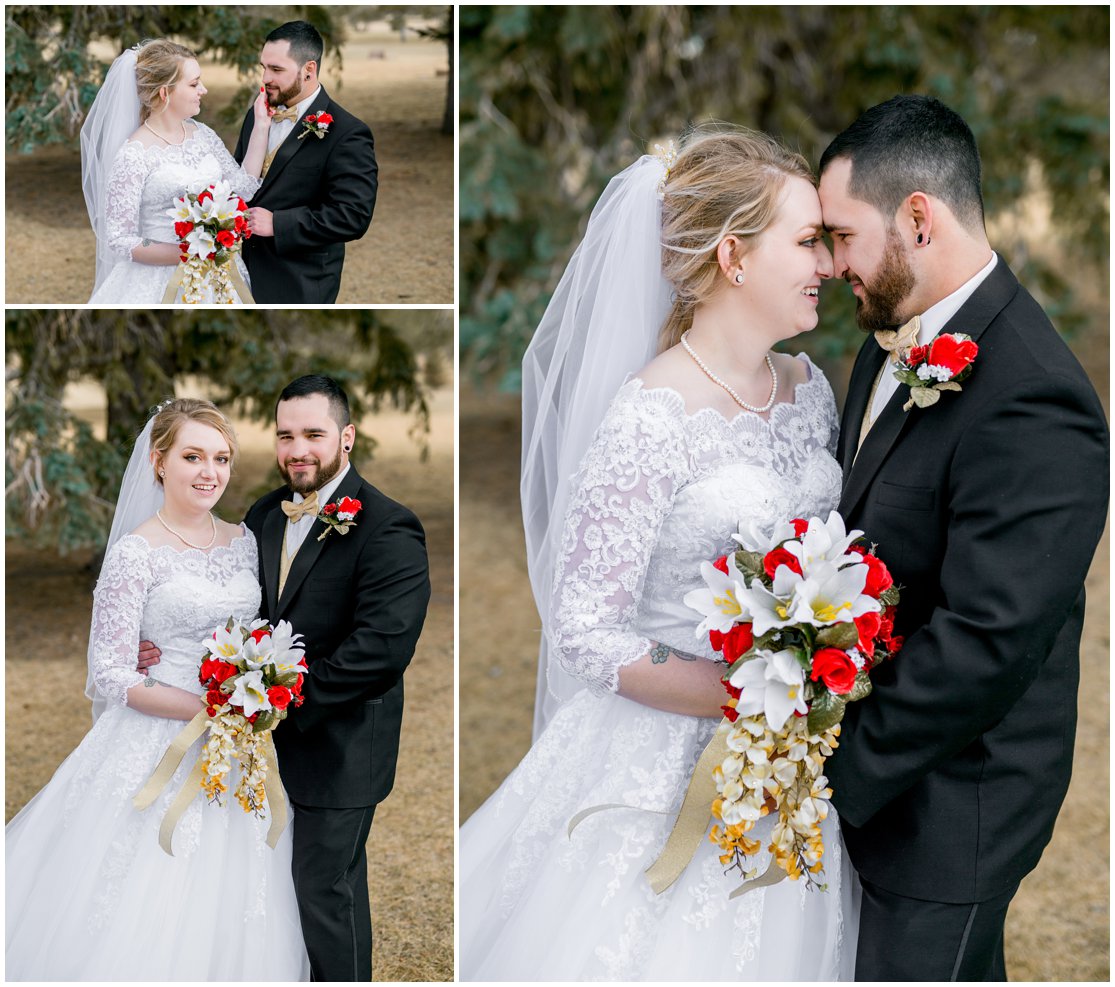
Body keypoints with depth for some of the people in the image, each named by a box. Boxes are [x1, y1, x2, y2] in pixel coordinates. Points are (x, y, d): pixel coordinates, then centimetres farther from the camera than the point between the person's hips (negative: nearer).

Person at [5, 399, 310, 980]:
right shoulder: (135, 554, -10)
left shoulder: (244, 542, 7)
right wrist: (209, 711, -19)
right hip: (160, 746, -5)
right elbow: (112, 675, -13)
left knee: (224, 908, 10)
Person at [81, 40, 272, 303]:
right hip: (163, 281, -6)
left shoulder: (202, 134, 3)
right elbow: (120, 240, -15)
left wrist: (261, 128, -2)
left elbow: (242, 188, -1)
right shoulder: (133, 155, -16)